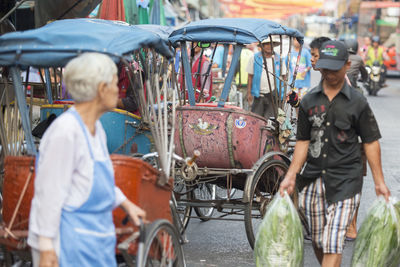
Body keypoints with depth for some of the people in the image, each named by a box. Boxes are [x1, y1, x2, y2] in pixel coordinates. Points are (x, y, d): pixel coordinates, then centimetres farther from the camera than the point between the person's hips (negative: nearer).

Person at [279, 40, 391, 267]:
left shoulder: (357, 102, -1)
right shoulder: (309, 101, 7)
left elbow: (371, 143, 2)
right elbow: (303, 142, 10)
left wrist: (379, 182, -1)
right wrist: (291, 175, 2)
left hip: (345, 180, -4)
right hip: (313, 180, 4)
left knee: (333, 243, -12)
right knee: (318, 242, 10)